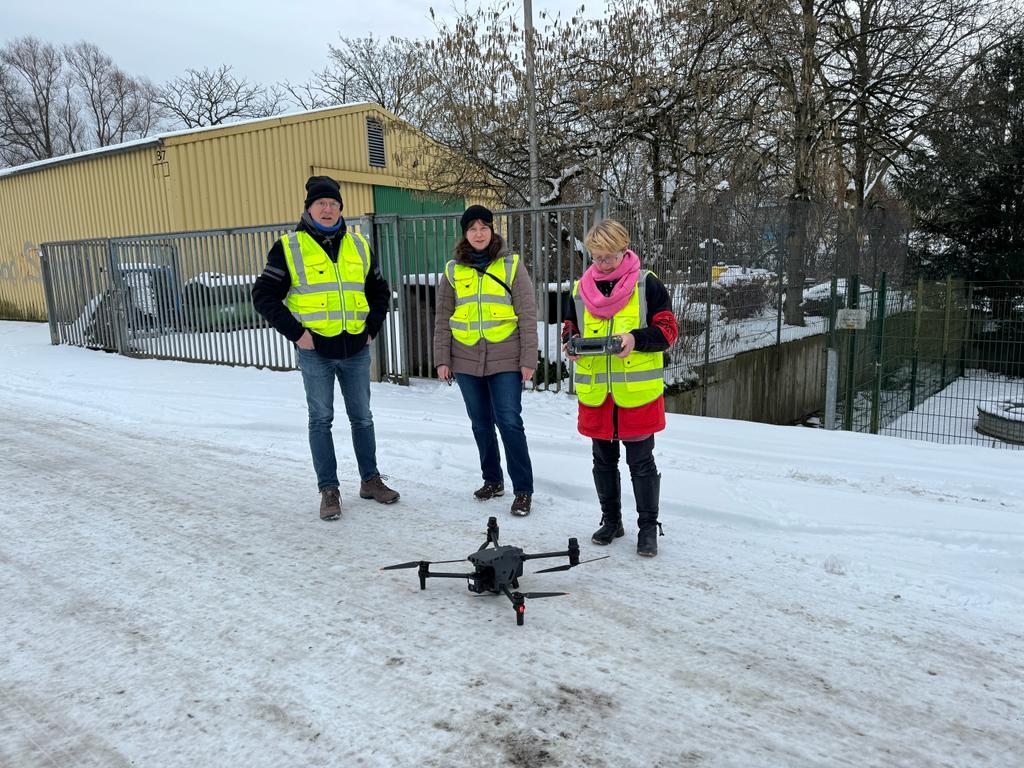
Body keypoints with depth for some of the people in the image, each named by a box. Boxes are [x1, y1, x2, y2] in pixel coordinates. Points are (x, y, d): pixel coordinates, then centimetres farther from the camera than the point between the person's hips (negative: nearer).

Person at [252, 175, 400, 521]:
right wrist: (295, 332, -11)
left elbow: (380, 291, 20)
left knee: (362, 417, 12)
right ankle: (329, 490, 16)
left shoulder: (359, 245, 9)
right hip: (315, 352, -3)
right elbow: (264, 295, -4)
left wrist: (372, 327, 7)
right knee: (321, 420, 5)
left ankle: (370, 480, 26)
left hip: (356, 350, 3)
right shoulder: (289, 248, -3)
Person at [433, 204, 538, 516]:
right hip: (466, 361, 3)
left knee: (510, 423, -6)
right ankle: (492, 480, 29)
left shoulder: (511, 265, 0)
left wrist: (528, 359, -7)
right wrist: (442, 359, 5)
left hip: (505, 360, -3)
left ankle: (523, 490, 5)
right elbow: (443, 318, 10)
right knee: (481, 423, 13)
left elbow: (527, 314, -2)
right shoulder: (453, 269, 7)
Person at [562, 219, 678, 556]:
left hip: (637, 391, -4)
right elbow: (569, 328, 15)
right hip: (595, 391, 4)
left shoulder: (646, 284, -4)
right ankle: (611, 520, 32)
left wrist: (636, 339, -21)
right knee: (603, 459, 15)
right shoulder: (580, 288, 7)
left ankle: (648, 527, 19)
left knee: (641, 461, 4)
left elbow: (667, 329, -5)